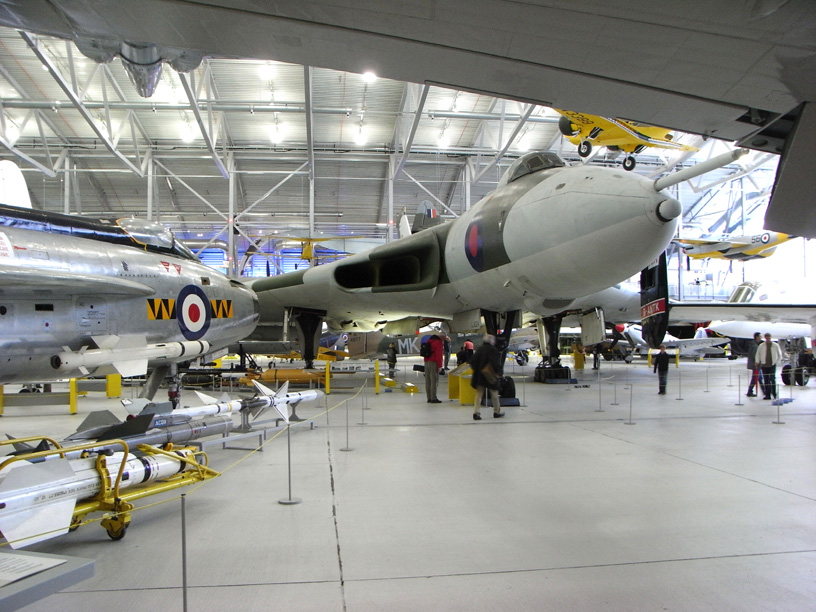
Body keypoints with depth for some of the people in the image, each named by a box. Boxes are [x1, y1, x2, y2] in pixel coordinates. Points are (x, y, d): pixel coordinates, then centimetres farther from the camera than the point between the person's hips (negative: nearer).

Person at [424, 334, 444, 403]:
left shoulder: (429, 340, 17)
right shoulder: (438, 342, -8)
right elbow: (439, 355, -14)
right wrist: (439, 366, -13)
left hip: (426, 362, 8)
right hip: (434, 363, -8)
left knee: (428, 381, 9)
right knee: (434, 381, -6)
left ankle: (429, 398, 13)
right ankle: (433, 398, -8)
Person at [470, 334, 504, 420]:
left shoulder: (480, 349, 5)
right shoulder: (493, 350, -13)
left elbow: (472, 362, 5)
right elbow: (496, 363, -22)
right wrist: (498, 372, -12)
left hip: (479, 376, 5)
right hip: (490, 376, -5)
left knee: (479, 394, 7)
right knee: (494, 394, 11)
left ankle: (476, 412, -4)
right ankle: (497, 412, 22)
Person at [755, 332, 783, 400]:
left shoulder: (775, 345, 3)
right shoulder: (761, 346, 3)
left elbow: (779, 355, 14)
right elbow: (757, 354, 11)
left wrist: (776, 362, 8)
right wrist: (757, 362, 2)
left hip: (772, 365, -1)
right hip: (764, 365, 1)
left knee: (772, 379, -12)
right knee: (766, 381, 1)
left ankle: (774, 393, 7)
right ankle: (767, 395, 6)